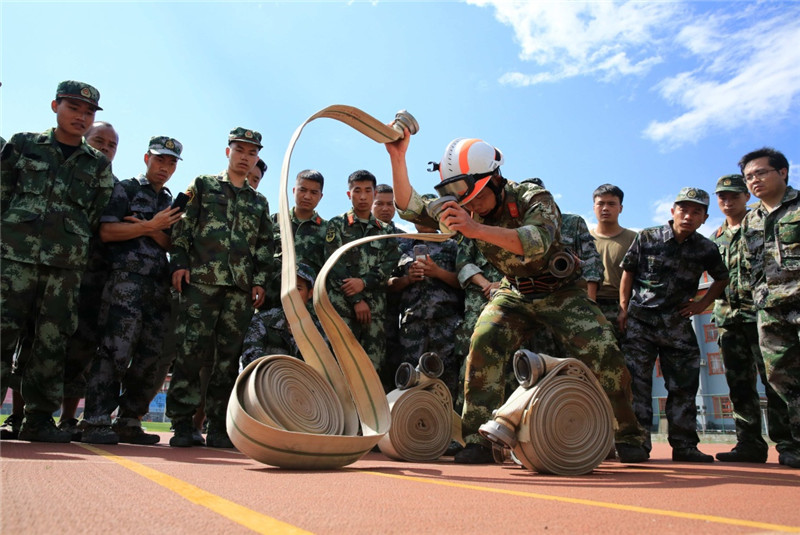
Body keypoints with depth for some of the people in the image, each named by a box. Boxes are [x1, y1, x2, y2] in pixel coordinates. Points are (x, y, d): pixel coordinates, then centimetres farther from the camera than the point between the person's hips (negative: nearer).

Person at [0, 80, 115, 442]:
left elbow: (96, 218, 11)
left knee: (52, 343, 2)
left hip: (66, 266, 1)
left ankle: (39, 420, 9)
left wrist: (72, 245, 3)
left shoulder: (99, 166, 14)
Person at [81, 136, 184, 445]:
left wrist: (153, 231, -6)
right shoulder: (125, 189, 9)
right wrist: (151, 226, -5)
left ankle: (129, 422, 12)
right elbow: (106, 232, -5)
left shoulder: (172, 203, 24)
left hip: (160, 284, 6)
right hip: (126, 278, -5)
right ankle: (96, 423, -7)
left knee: (155, 357, 2)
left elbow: (171, 244, 13)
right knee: (116, 350, -13)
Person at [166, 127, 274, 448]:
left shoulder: (259, 202, 22)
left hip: (241, 288, 3)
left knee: (229, 356, 2)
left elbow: (265, 246, 18)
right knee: (190, 351, -8)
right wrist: (180, 263, -6)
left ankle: (218, 426, 8)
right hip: (202, 281, -3)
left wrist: (260, 280, 6)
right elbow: (182, 227, 6)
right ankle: (182, 424, -1)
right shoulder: (203, 186, 14)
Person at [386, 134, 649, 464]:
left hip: (560, 291, -3)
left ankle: (628, 436, 6)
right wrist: (397, 158, -31)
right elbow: (411, 208, -17)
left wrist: (476, 229, -60)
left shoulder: (534, 199, -25)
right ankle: (479, 439, -15)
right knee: (484, 344, -23)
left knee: (602, 353, -18)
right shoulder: (466, 211, -9)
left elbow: (536, 242, -46)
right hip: (514, 294, 3)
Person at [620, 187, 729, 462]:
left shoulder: (706, 249, 2)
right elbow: (628, 273, 3)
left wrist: (703, 303, 6)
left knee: (683, 386, 6)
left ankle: (684, 445, 16)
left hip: (678, 325, 2)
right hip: (639, 321, -2)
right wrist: (623, 308, -3)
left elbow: (722, 278, 19)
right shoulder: (646, 238, -3)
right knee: (636, 383, -3)